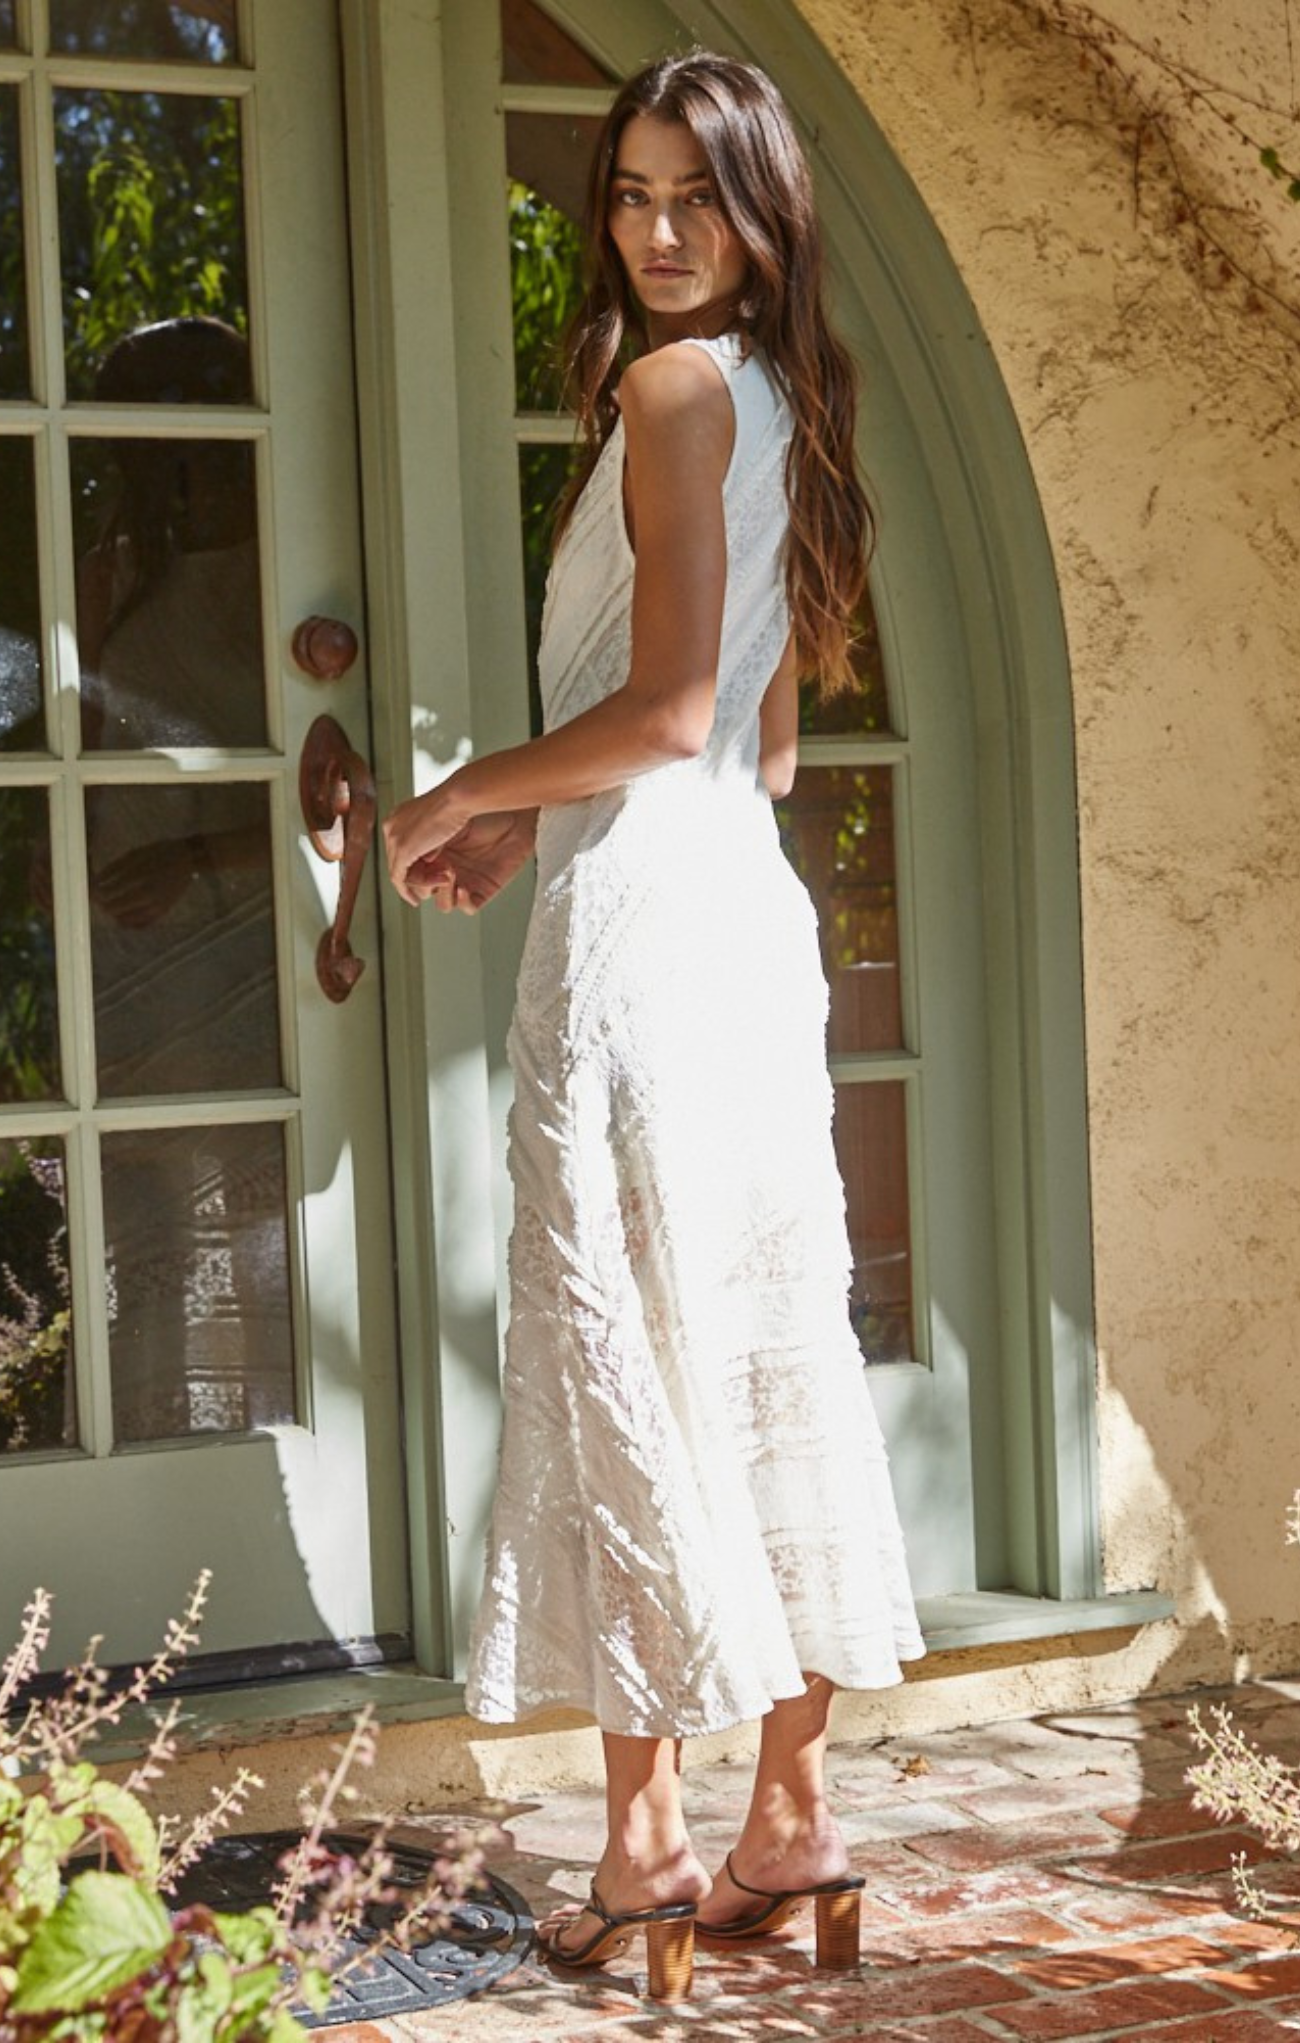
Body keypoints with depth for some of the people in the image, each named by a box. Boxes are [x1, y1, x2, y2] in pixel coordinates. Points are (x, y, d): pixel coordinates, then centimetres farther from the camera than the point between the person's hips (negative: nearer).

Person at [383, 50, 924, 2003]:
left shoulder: (673, 384, -9)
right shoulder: (789, 404, 18)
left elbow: (668, 707, -17)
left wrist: (462, 795, -4)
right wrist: (532, 819, 18)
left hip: (643, 914, -9)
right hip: (751, 907, 9)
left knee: (625, 1359, -5)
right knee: (769, 1349, 9)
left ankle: (648, 1842, 0)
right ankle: (793, 1814, 16)